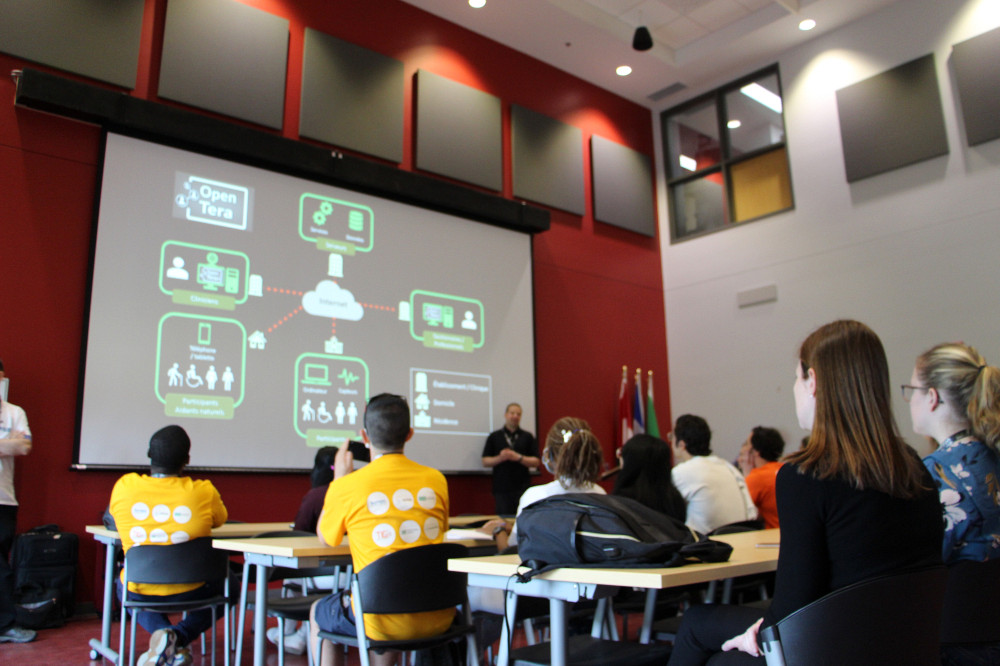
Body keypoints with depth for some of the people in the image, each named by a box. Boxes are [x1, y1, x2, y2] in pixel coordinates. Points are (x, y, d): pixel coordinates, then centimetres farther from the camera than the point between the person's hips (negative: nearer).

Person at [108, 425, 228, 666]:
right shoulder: (203, 492, -15)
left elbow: (112, 522, 11)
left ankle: (161, 632, 7)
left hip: (139, 592, 2)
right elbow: (220, 519, 6)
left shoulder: (124, 486, -10)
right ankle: (179, 636, 1)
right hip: (190, 591, -2)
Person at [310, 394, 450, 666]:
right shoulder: (436, 480, 0)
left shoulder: (347, 486, -9)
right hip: (437, 619, 4)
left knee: (318, 613, 27)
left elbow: (324, 537, 12)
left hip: (383, 623, -4)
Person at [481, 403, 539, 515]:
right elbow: (485, 462, 5)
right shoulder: (494, 437, 10)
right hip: (501, 489, 0)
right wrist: (500, 458, -13)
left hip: (523, 489, 0)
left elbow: (535, 462, 4)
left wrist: (518, 457, -11)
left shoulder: (527, 437, 10)